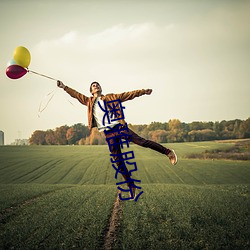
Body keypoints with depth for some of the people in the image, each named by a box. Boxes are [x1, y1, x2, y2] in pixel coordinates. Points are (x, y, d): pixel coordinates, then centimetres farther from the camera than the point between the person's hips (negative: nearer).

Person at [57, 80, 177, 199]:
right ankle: (131, 185, 8)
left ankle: (168, 152, 0)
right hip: (108, 133, 2)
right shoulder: (89, 102, 17)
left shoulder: (110, 98, 11)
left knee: (142, 141, -13)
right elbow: (76, 94, 21)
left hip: (119, 127, -2)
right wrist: (64, 87, 13)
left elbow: (128, 95, 7)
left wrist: (143, 91, 1)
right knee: (118, 161, 1)